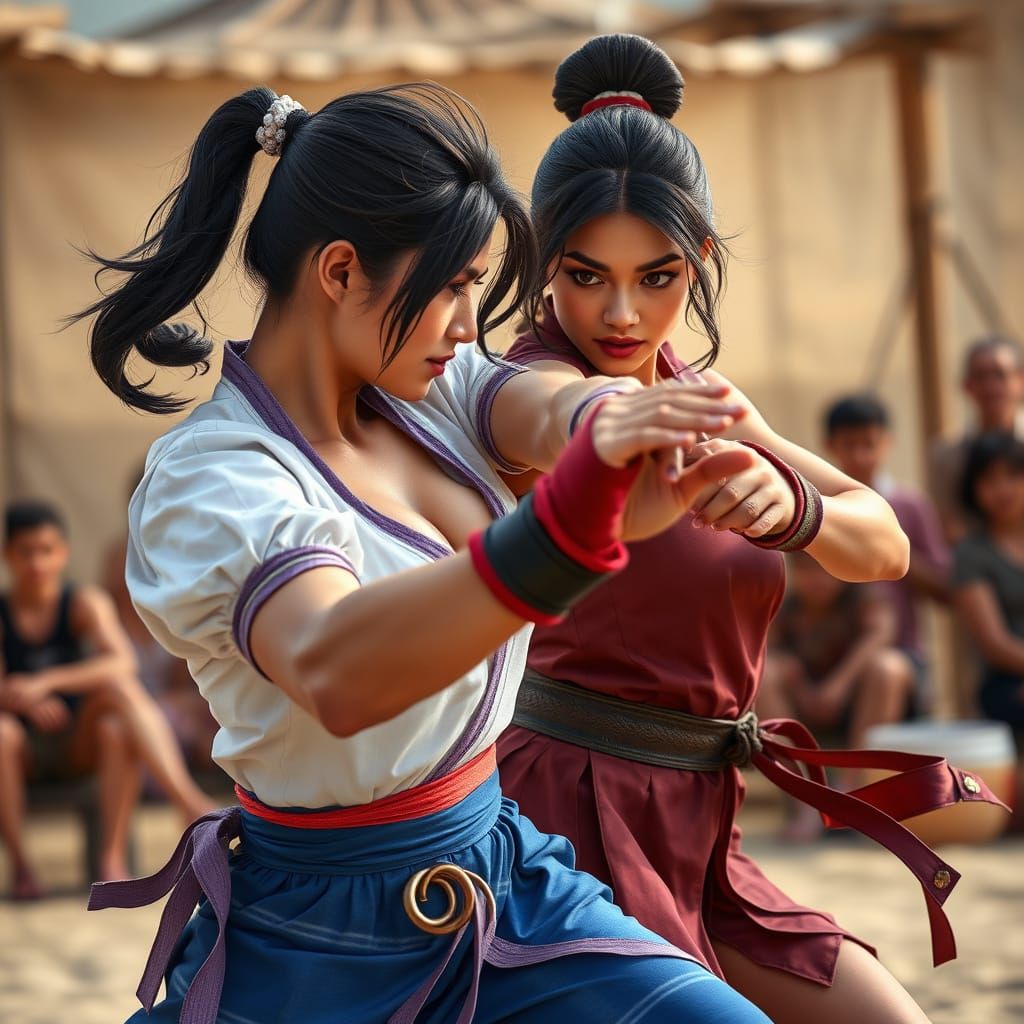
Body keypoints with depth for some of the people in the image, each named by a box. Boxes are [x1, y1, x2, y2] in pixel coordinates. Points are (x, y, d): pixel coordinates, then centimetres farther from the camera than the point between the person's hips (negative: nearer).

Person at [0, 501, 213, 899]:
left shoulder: (85, 603, -1)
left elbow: (122, 663, -20)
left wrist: (46, 682, -31)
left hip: (82, 746, 0)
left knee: (116, 728, -33)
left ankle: (113, 857, -36)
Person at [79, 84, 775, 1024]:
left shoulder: (427, 387, 2)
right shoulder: (211, 480, -21)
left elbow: (546, 411, -20)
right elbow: (333, 673, -41)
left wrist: (601, 421, -47)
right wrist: (575, 516, -57)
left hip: (503, 879, 6)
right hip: (326, 944, -6)